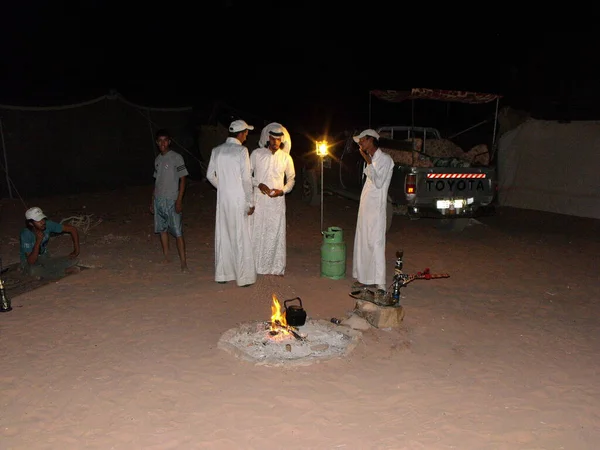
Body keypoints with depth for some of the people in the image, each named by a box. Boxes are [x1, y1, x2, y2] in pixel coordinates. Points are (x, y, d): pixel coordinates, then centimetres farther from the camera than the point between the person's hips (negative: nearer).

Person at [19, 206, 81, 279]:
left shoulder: (48, 225, -18)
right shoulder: (26, 235, -27)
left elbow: (73, 229, -10)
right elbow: (31, 261, -30)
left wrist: (76, 250, -12)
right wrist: (38, 241, -39)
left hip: (45, 259, 3)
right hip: (29, 264, -3)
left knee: (73, 260, -16)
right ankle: (66, 271, -21)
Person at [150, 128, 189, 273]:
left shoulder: (176, 158, -6)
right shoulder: (157, 159, 13)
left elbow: (182, 180, -9)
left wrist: (179, 201, -16)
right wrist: (153, 200, 16)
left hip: (171, 200, -6)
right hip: (158, 200, 7)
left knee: (177, 231, -8)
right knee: (162, 229, 11)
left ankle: (183, 263, -7)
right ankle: (166, 258, 23)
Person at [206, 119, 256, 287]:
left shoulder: (217, 150, 7)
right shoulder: (241, 151, -11)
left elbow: (210, 175, 11)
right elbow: (246, 179, -13)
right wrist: (250, 203, -7)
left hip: (222, 198, 6)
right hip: (238, 199, -6)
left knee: (223, 236, 12)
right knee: (241, 238, 1)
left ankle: (222, 274, 20)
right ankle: (243, 277, 7)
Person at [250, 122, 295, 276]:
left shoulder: (286, 158, 3)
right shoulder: (256, 154, 0)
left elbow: (291, 178, 12)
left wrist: (282, 191, -7)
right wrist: (258, 184, -12)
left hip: (277, 201, 1)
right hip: (259, 199, 0)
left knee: (276, 233, 4)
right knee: (257, 232, 2)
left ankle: (276, 267, 14)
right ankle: (256, 266, 14)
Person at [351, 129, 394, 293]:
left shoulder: (385, 159, -9)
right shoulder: (370, 159, 15)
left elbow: (379, 182, -19)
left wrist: (369, 162, -18)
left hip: (376, 207, -9)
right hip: (365, 205, 9)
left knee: (376, 243, -11)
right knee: (362, 242, 11)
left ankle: (380, 283, -9)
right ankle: (364, 278, 20)